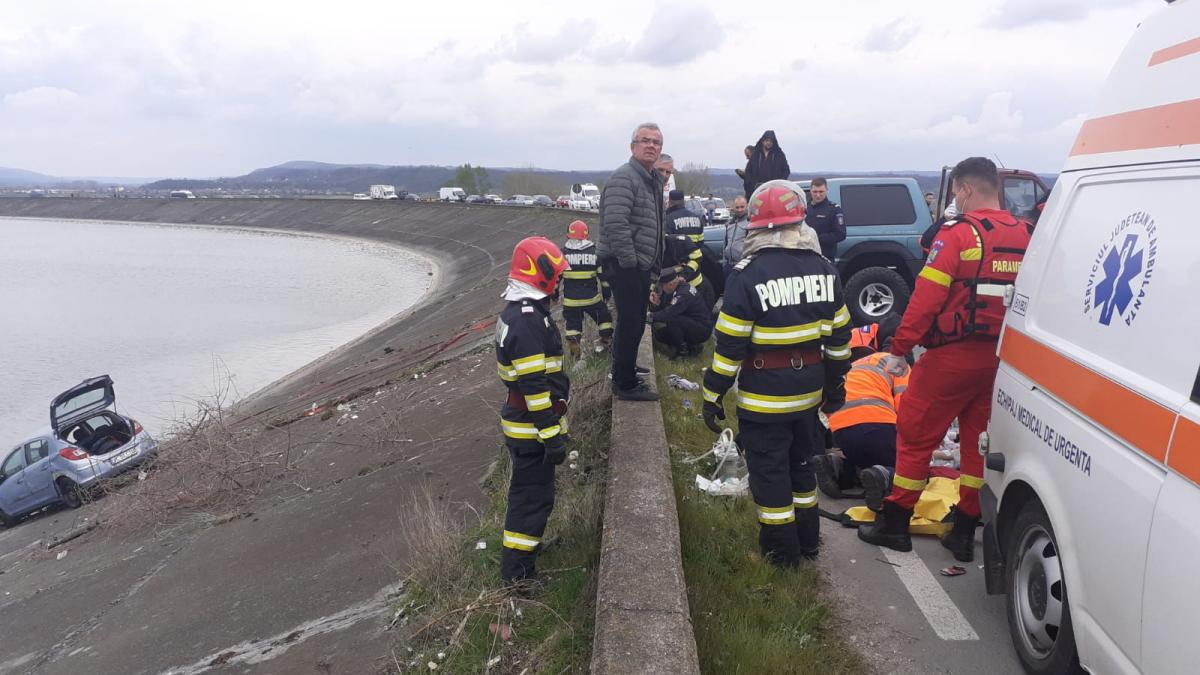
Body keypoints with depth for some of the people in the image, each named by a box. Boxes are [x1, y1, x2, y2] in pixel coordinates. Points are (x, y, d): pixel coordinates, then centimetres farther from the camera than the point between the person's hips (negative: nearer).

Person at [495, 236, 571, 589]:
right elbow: (535, 385, -26)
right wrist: (552, 435, -22)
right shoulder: (528, 320, -25)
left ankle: (527, 543, 41)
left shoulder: (517, 312, 9)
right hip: (533, 428, -10)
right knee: (534, 494, 2)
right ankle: (518, 570, 13)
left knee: (528, 489, 24)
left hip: (520, 421, 10)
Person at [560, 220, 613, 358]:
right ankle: (606, 341, 20)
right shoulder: (595, 251, -1)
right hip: (591, 297, 0)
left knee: (573, 322, 12)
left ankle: (574, 350, 1)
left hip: (570, 298, 1)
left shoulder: (563, 252, -1)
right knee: (603, 316, 19)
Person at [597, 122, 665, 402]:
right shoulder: (624, 178, -16)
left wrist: (655, 263, 20)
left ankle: (624, 372, 33)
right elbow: (616, 225, -26)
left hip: (641, 264, 10)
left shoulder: (654, 180, 17)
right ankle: (625, 384, 6)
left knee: (634, 322, 18)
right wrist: (629, 262, -23)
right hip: (624, 264, -10)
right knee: (631, 324, -5)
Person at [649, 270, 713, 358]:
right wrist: (656, 304, -20)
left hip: (703, 330, -9)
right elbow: (662, 310, 1)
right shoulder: (671, 291, 1)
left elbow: (669, 313, -34)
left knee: (670, 319, -28)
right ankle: (693, 346, 10)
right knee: (659, 334, 1)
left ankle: (682, 350, -10)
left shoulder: (684, 293, -26)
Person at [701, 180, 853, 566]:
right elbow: (839, 335, 7)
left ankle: (781, 549, 19)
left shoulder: (748, 274, -18)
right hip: (809, 390, 6)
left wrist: (713, 394, -8)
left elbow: (730, 344, -17)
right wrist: (835, 383, 18)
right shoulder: (823, 269, 0)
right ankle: (806, 540, 35)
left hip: (764, 396, -6)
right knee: (801, 461, 22)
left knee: (769, 469, 8)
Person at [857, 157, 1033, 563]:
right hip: (1000, 360, 6)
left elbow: (927, 298, -18)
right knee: (979, 442, 14)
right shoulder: (1024, 236, 6)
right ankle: (964, 533, 23)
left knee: (915, 436, 6)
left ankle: (894, 524, 16)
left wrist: (899, 350, -12)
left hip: (953, 357, -6)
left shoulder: (959, 233, -12)